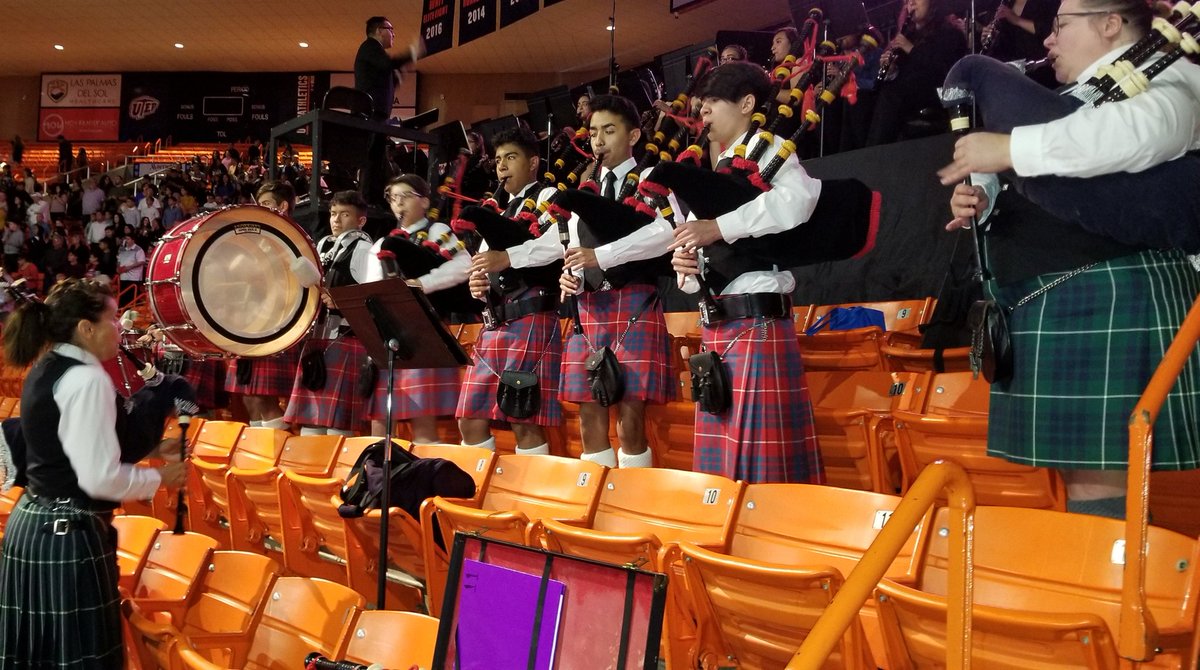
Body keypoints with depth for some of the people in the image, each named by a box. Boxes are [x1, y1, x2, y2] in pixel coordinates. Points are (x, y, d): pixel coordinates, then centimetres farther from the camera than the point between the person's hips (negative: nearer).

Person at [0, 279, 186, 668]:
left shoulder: (47, 370, 11)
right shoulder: (87, 379, -18)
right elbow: (99, 477, -23)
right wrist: (159, 478, -7)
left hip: (33, 522, 9)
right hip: (69, 534, -9)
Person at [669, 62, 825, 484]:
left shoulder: (769, 148, -1)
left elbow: (801, 197, -24)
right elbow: (698, 237, 17)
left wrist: (720, 227, -24)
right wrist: (685, 264, -7)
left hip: (756, 320, -8)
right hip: (717, 325, 8)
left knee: (763, 458, -8)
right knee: (723, 456, 10)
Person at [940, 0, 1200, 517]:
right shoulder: (1076, 99, 23)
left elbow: (1144, 130, -26)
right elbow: (1019, 182, 25)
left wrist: (1009, 148, -25)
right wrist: (977, 195, 0)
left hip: (1109, 300, -9)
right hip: (1048, 305, 9)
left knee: (1098, 486, -10)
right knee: (1079, 473, 11)